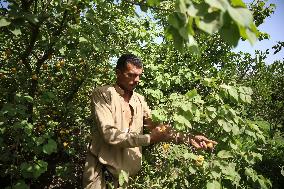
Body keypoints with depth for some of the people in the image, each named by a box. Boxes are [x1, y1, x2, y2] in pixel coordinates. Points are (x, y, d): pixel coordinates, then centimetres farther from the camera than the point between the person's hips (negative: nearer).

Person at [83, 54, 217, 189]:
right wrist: (149, 138, -26)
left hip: (128, 173, 5)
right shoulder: (102, 94, -11)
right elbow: (109, 134, -21)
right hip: (101, 172, -5)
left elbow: (156, 126, 5)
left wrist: (188, 138, -7)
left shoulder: (139, 100, 6)